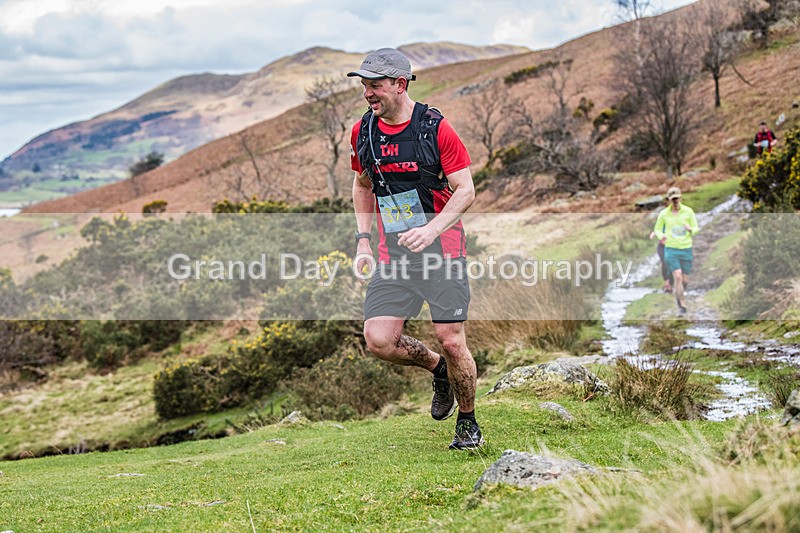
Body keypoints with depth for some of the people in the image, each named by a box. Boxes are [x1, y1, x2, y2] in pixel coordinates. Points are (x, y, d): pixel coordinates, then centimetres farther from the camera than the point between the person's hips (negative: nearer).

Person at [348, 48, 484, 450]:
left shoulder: (435, 128, -9)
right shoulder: (362, 132, 5)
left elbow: (466, 191, -8)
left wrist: (431, 229, -24)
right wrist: (364, 240, 10)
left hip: (441, 250, -4)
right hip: (393, 255, 4)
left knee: (451, 341, -6)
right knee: (378, 340, -10)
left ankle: (468, 424, 18)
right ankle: (437, 368, 21)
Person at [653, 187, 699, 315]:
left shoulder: (688, 211, 1)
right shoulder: (663, 214, 0)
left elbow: (696, 229, 5)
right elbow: (657, 229, 12)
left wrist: (690, 229, -19)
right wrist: (661, 236, -11)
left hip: (686, 249, 2)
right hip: (671, 249, -2)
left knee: (685, 280, 4)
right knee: (678, 277, -16)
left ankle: (677, 293, 36)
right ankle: (682, 305, -7)